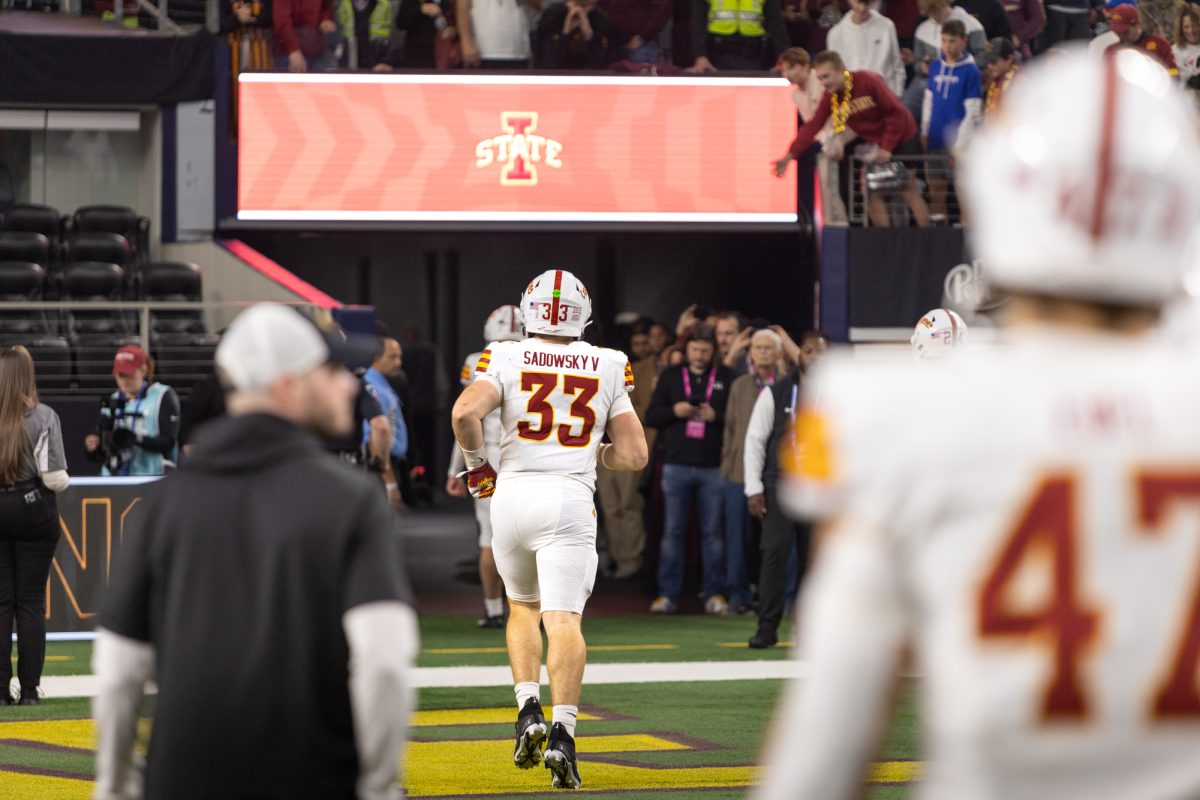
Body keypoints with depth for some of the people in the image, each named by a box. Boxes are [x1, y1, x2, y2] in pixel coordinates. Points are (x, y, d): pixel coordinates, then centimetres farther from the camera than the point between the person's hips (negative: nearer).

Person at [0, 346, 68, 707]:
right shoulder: (43, 417, -10)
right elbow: (54, 477, -12)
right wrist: (62, 481, 10)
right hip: (33, 509, -1)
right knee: (31, 601, 5)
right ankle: (29, 689, 4)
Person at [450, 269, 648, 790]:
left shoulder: (507, 360, 3)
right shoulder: (608, 370, 8)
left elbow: (465, 413, -15)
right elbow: (635, 455, 5)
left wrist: (477, 466, 2)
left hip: (513, 494, 1)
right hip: (571, 500, -1)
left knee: (523, 607, 22)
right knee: (563, 620, -7)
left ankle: (528, 711, 5)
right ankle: (563, 734, -23)